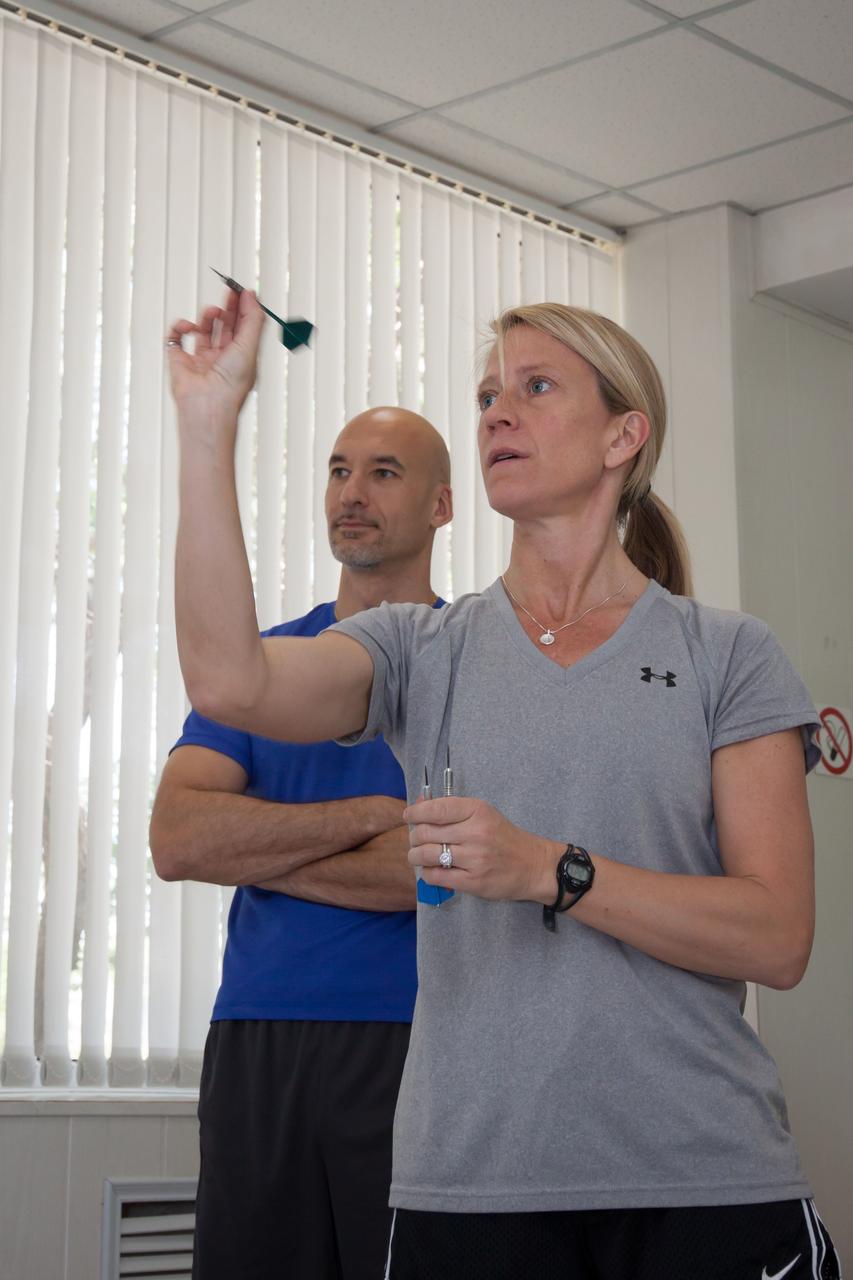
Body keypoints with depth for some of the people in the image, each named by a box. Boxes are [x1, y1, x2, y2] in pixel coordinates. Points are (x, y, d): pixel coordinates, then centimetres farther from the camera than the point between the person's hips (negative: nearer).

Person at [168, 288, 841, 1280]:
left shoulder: (727, 656, 3)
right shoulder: (424, 650, 8)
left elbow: (777, 938, -5)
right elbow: (229, 678, -12)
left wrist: (549, 871, -17)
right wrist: (209, 426, -11)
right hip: (470, 1187, 2)